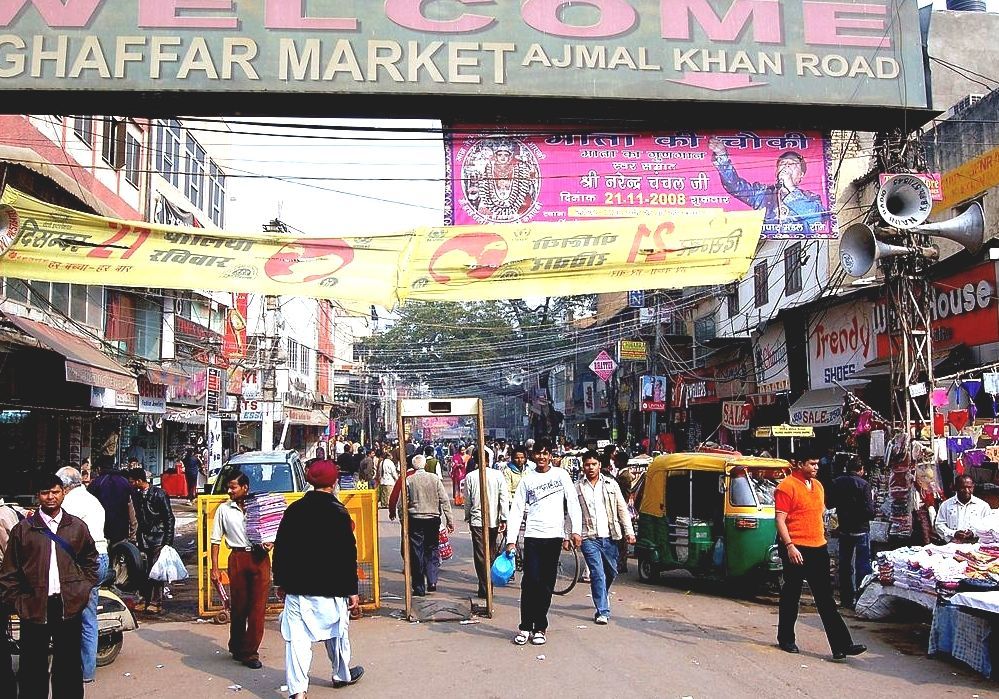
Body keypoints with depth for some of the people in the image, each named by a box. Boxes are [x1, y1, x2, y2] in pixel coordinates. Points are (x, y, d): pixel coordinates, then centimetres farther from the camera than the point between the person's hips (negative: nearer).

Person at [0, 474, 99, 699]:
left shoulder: (77, 527, 6)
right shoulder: (23, 529, 1)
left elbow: (90, 560, 16)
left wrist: (84, 589, 7)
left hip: (69, 606, 1)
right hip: (34, 607, -1)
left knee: (69, 666, 11)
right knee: (33, 666, 7)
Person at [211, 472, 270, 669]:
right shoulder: (224, 509, 6)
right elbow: (216, 540, 8)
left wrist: (269, 543, -8)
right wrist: (214, 568, 2)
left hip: (260, 558, 0)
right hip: (238, 558, 0)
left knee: (258, 607, -2)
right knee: (238, 606, 8)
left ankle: (249, 652, 7)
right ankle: (237, 648, 28)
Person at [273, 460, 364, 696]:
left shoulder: (294, 509, 1)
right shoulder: (338, 512, -10)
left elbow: (280, 549, 7)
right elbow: (348, 555, -9)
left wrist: (281, 583, 17)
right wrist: (352, 591, -2)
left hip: (296, 588, 2)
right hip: (330, 588, -2)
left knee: (297, 637, 1)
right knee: (336, 632, 17)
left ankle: (297, 689, -6)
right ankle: (342, 675, 36)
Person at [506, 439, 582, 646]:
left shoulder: (561, 475, 6)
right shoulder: (527, 479, 7)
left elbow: (573, 503, 4)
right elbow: (516, 510, 4)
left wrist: (576, 531, -6)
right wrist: (511, 540, -3)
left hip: (554, 536, 0)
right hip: (533, 536, 0)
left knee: (547, 585, 5)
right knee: (531, 582, -6)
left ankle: (540, 628, 15)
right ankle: (525, 627, 5)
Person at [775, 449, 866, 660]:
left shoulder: (817, 485, 14)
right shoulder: (786, 486, -11)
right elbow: (780, 519, -15)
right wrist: (789, 546, -22)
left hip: (818, 548, 7)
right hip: (796, 549, -7)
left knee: (826, 597, 4)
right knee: (791, 595, 7)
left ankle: (841, 645, 2)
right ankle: (785, 639, 22)